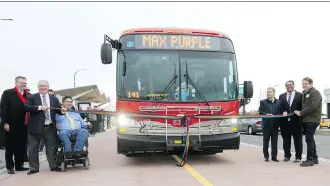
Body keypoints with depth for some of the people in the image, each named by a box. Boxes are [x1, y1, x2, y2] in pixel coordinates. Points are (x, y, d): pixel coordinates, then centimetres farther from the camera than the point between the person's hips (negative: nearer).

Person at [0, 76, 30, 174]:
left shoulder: (28, 95, 9)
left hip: (23, 125, 4)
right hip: (11, 125, -4)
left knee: (21, 146, 8)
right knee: (10, 146, 6)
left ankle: (19, 165, 18)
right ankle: (10, 167, 15)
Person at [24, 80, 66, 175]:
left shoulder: (54, 99, 12)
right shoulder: (32, 97, 2)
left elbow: (58, 110, 13)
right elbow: (26, 107, -13)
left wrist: (62, 110, -11)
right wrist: (40, 107, -21)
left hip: (50, 128, 2)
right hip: (35, 127, -2)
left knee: (51, 148, 8)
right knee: (33, 149, 4)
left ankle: (53, 166, 18)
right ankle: (34, 168, 14)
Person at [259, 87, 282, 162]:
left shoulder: (279, 102, 9)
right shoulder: (263, 102, 5)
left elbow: (281, 112, 7)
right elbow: (260, 112, -4)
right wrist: (266, 114, -19)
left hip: (275, 125, 1)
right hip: (266, 125, -1)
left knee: (274, 141, 4)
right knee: (266, 141, 5)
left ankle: (274, 156, 10)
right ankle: (266, 156, 13)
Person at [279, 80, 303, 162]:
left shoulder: (300, 95, 2)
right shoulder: (281, 96, 12)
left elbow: (302, 107, -1)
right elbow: (280, 107, 7)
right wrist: (283, 112, -11)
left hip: (296, 121, -3)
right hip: (285, 121, 3)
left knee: (298, 140, 4)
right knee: (286, 140, 10)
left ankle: (298, 157, 11)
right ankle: (287, 156, 20)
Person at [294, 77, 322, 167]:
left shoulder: (315, 92, -9)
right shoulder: (305, 93, 19)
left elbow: (313, 106, -21)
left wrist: (301, 113, -16)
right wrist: (300, 112, 6)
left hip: (312, 119, -9)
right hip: (306, 119, 9)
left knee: (309, 139, -10)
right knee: (310, 139, 12)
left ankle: (310, 159, -6)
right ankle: (314, 158, 21)